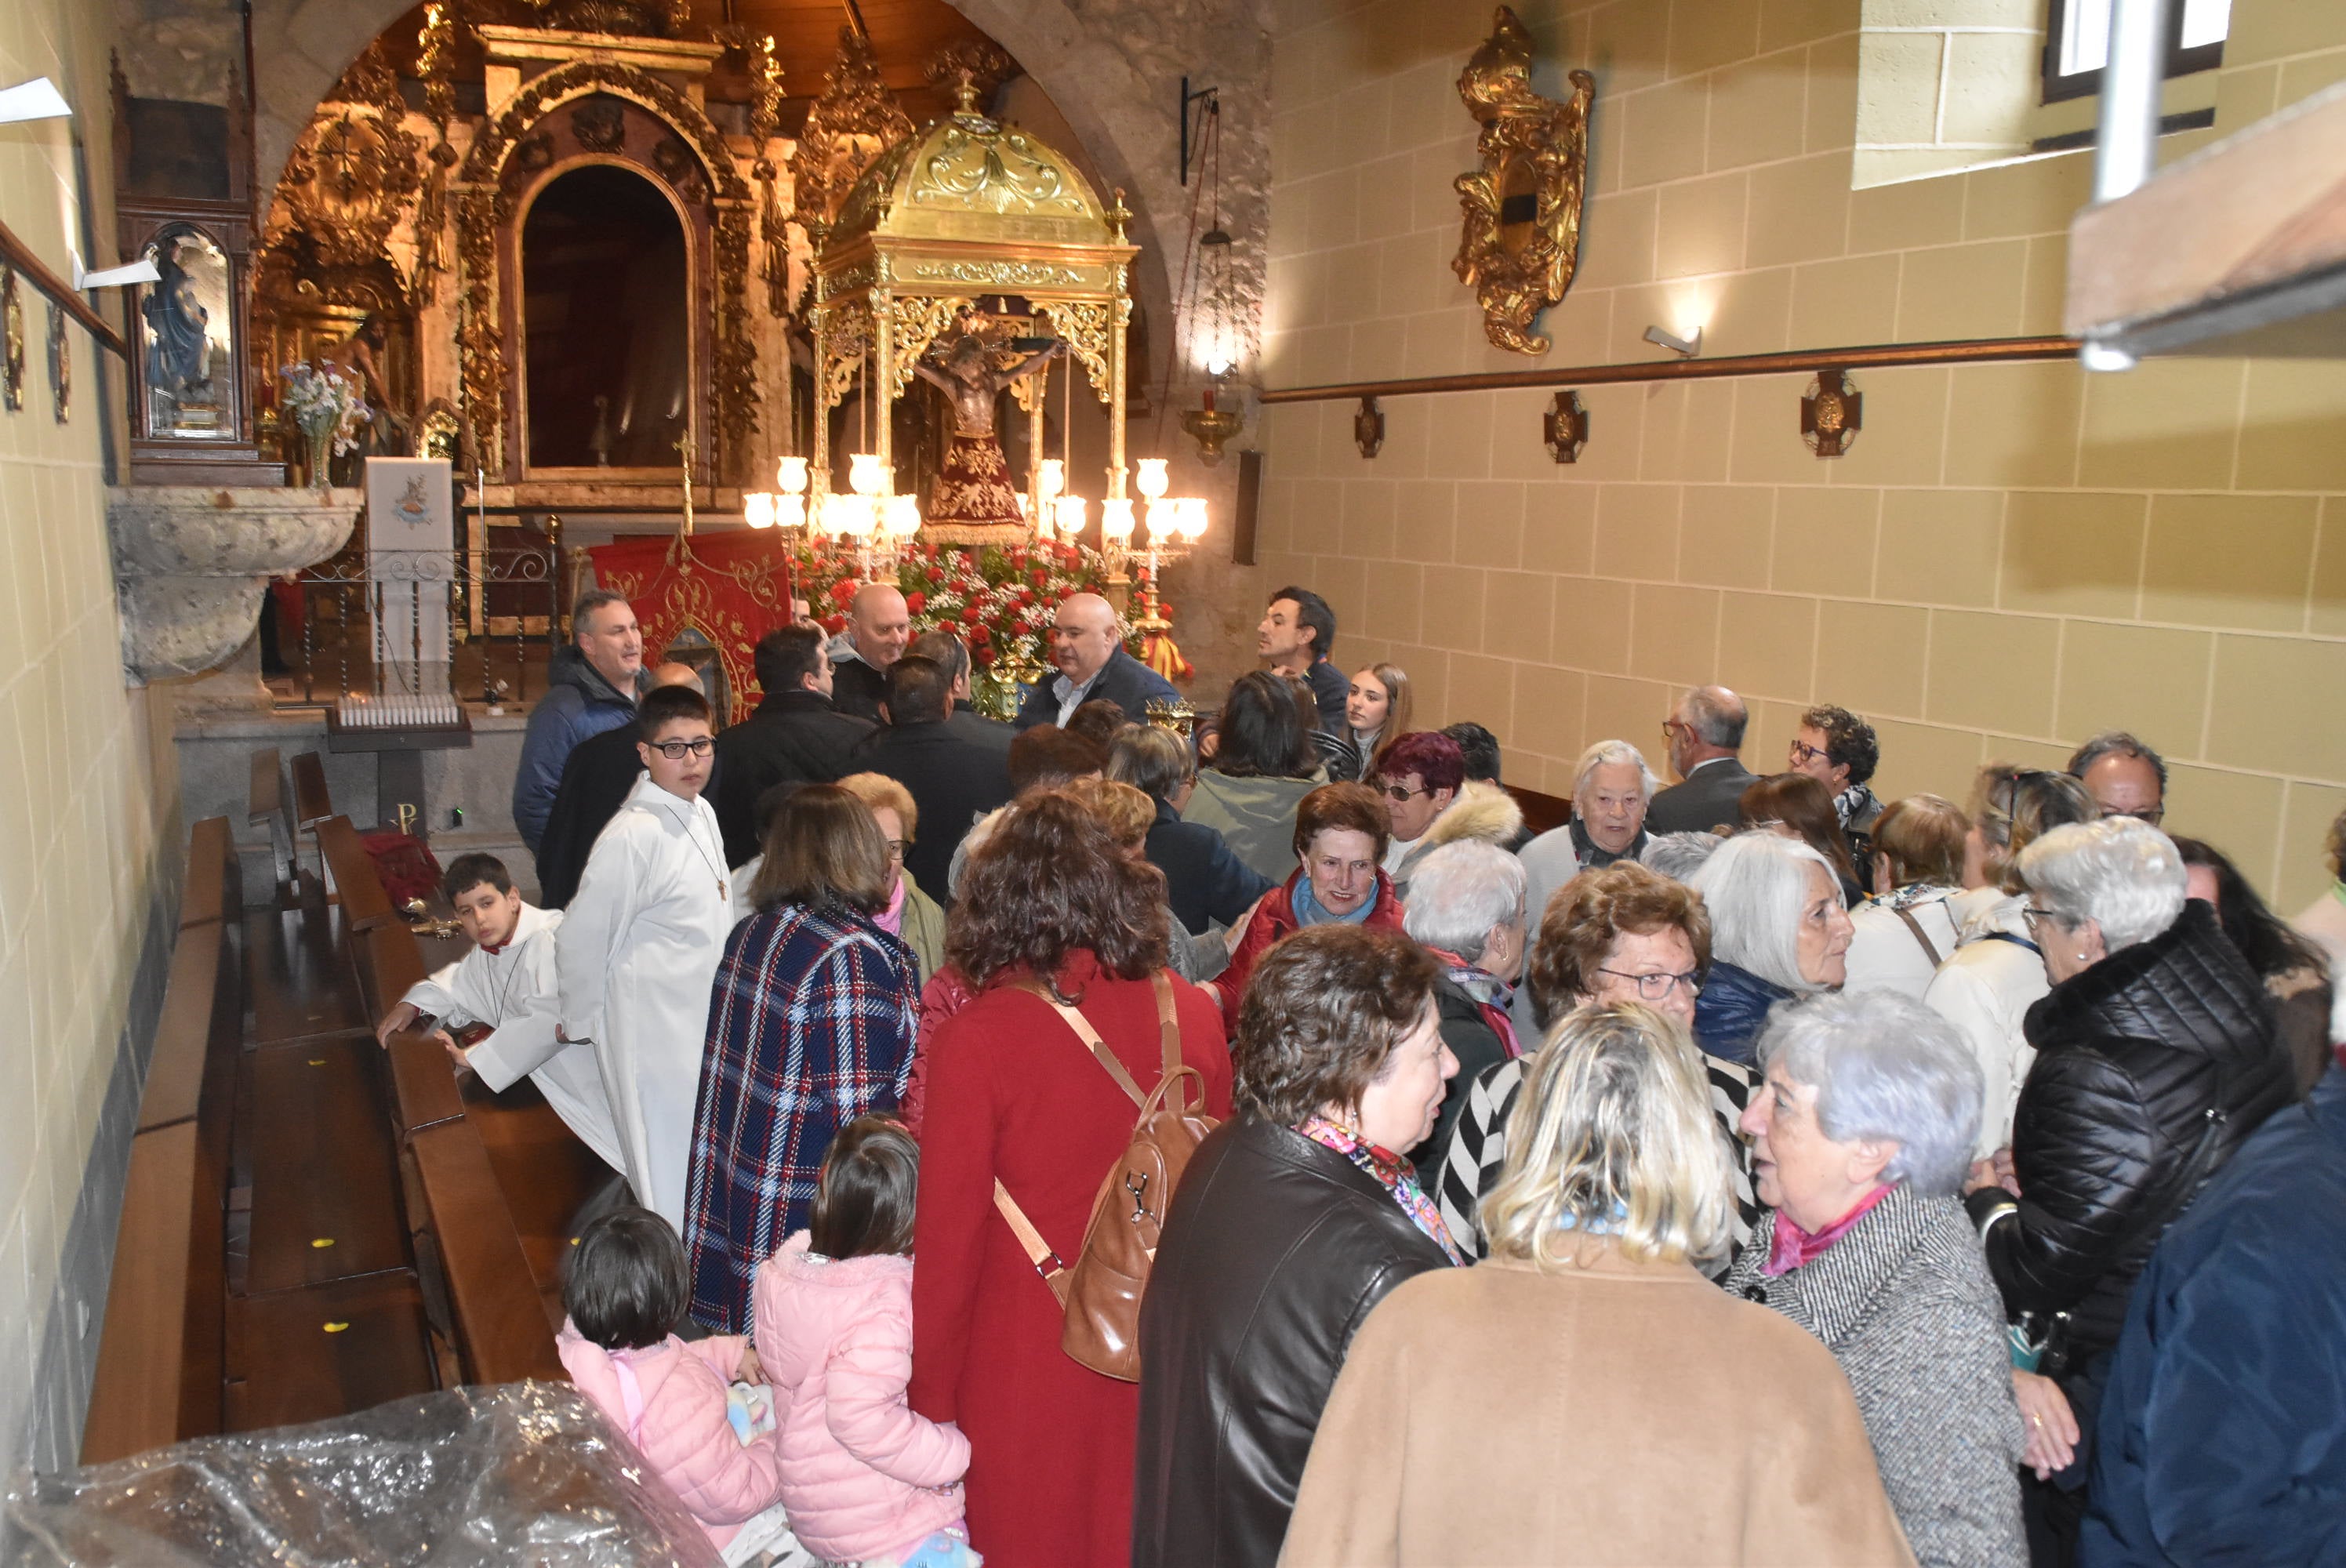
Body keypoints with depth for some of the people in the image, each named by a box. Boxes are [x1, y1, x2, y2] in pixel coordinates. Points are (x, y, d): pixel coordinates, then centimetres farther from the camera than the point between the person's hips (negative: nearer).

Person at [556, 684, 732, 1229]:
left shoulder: (702, 814, 7)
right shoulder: (632, 836, -20)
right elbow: (580, 938, -13)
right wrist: (580, 1022, -2)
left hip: (704, 1021, 9)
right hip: (652, 1035, -8)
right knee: (669, 1179, 0)